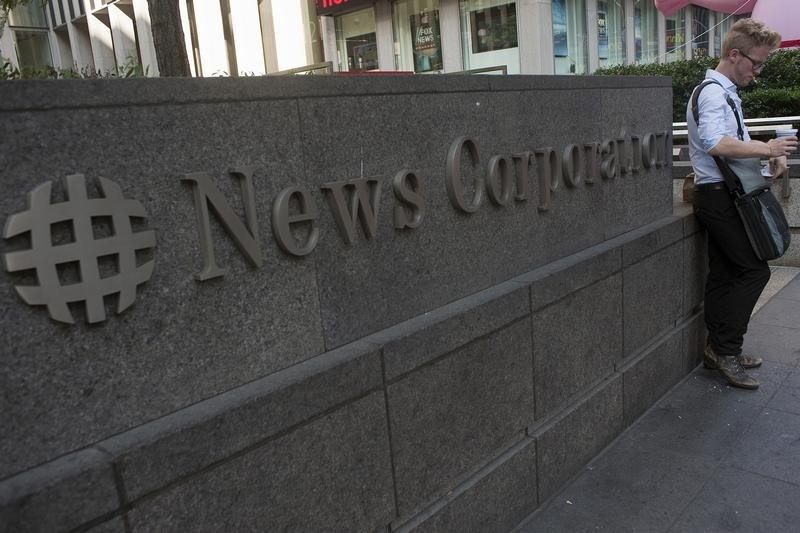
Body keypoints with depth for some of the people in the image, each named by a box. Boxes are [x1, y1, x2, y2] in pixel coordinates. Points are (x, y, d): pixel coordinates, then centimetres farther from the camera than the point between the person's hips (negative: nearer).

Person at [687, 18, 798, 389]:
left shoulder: (726, 92, 18)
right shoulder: (713, 92, -15)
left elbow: (734, 142, 22)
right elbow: (716, 144, -32)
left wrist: (768, 154, 6)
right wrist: (767, 148, -25)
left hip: (721, 195, 10)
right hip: (718, 195, -10)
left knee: (723, 274, 12)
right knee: (754, 269, -6)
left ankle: (719, 351, 20)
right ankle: (726, 348, 2)